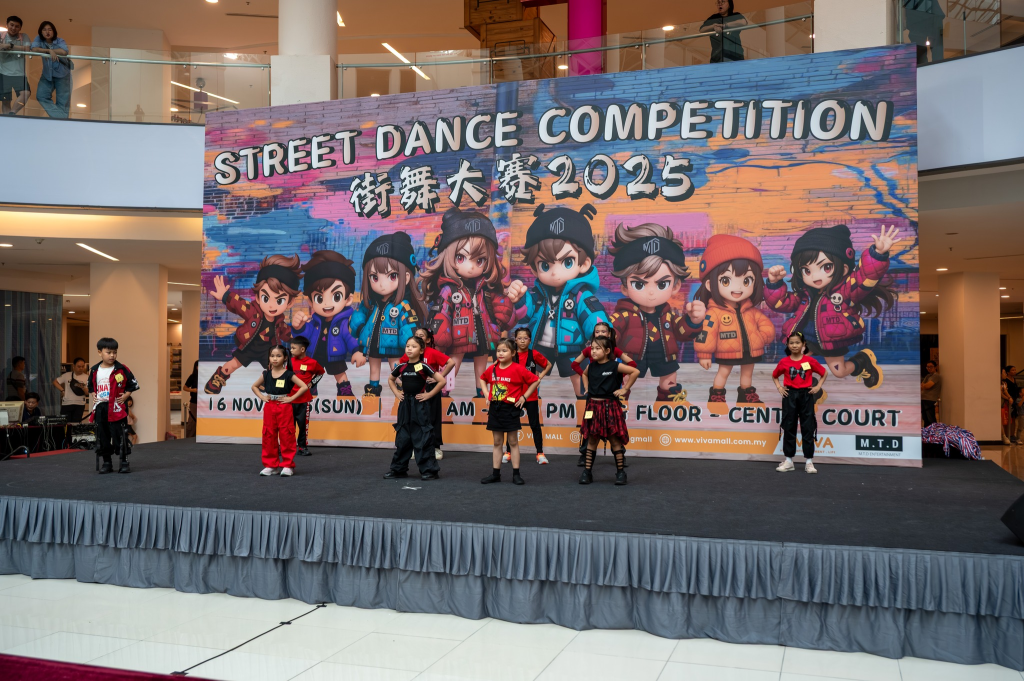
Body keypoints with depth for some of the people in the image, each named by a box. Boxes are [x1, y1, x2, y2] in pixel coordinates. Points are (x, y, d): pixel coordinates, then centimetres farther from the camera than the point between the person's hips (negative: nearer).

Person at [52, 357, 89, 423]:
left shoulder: (86, 377, 3)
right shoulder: (67, 375, 4)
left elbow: (88, 393, -1)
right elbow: (55, 382, 11)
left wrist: (83, 388, -21)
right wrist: (62, 390, -1)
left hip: (79, 405, 0)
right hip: (66, 404, 0)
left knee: (76, 423, -1)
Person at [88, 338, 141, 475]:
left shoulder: (121, 369, -5)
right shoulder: (94, 370, 6)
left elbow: (134, 384, 0)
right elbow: (91, 385, 23)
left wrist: (126, 396, -8)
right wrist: (93, 395, 8)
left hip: (116, 409, -4)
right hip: (100, 409, 4)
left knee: (119, 436, -3)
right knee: (102, 436, 9)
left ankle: (124, 462, 5)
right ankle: (106, 463, 19)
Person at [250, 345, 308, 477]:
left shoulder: (288, 374, -5)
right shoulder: (266, 374, 6)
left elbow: (304, 387, -12)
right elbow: (254, 386, 20)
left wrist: (291, 398, -14)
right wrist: (262, 396, 4)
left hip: (284, 408, -4)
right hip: (269, 408, 4)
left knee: (286, 436, -2)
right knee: (268, 436, 7)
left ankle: (288, 465, 6)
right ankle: (270, 465, 17)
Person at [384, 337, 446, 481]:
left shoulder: (423, 366, -9)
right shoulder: (401, 366, 5)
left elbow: (442, 381, -14)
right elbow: (390, 379, 24)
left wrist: (429, 394, -12)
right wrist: (396, 393, 11)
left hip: (420, 404, -5)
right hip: (405, 404, 5)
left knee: (423, 438, -3)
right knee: (402, 437, 11)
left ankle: (429, 470, 4)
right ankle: (398, 469, 20)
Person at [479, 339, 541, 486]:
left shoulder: (518, 369, -10)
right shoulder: (492, 369, 4)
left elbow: (536, 380, -7)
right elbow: (482, 379, 24)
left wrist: (524, 397, -7)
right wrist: (486, 393, 10)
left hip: (510, 408, -4)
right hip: (495, 408, 5)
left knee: (513, 441, 2)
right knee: (497, 442, 10)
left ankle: (516, 474, 7)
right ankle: (495, 474, 14)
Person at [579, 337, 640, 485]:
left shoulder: (614, 366, -9)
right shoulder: (591, 366, 7)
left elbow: (635, 371, -14)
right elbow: (584, 375, 30)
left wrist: (625, 389, -11)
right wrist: (587, 388, 15)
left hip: (610, 406, -5)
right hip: (593, 406, 5)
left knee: (615, 440, 2)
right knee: (591, 440, 8)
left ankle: (621, 472, 11)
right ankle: (587, 471, 12)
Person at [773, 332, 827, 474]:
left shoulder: (810, 360, -3)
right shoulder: (784, 362, 0)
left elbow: (824, 373, 10)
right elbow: (774, 376, 16)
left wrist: (818, 387, -1)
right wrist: (779, 387, 1)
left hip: (806, 395, -1)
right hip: (790, 395, 1)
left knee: (808, 428, 1)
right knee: (789, 427, 4)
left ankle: (809, 462, 7)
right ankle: (788, 461, 11)